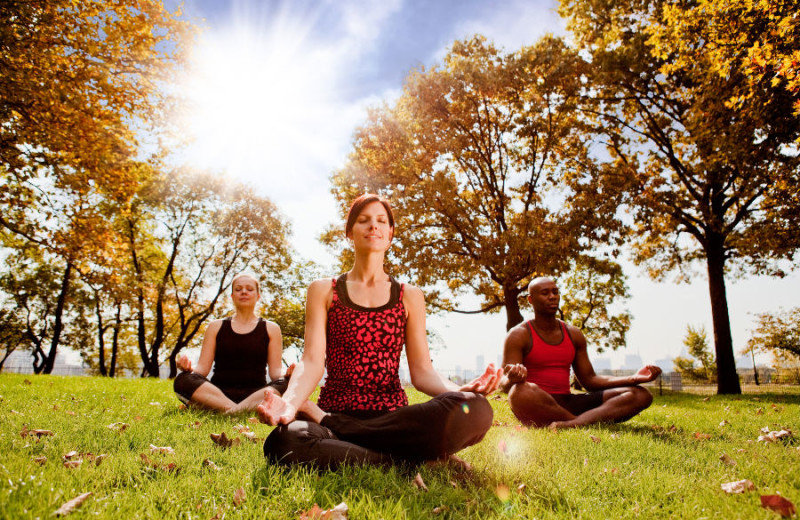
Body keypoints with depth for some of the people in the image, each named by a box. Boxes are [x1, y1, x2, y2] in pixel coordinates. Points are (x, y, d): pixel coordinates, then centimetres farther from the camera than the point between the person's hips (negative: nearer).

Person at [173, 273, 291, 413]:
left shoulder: (270, 329, 14)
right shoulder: (216, 327, 17)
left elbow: (275, 372, 6)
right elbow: (203, 368, 10)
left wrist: (286, 375, -18)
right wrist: (188, 368, -14)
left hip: (255, 394, -1)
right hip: (217, 393, 1)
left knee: (286, 385, -31)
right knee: (182, 381, -28)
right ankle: (236, 411, -38)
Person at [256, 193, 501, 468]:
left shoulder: (409, 296, 13)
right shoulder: (323, 291, 10)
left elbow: (422, 370, 6)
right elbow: (311, 361, -3)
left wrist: (460, 390, -17)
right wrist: (290, 401, -25)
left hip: (395, 417, 2)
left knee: (474, 409, -31)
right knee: (284, 442, -38)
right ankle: (411, 460, -17)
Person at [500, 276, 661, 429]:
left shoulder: (574, 334, 17)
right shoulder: (519, 335, -1)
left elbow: (589, 380, 17)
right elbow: (504, 385, -9)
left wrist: (634, 379, 3)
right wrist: (513, 379, -36)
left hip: (567, 403, 6)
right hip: (535, 406, -6)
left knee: (641, 395, -10)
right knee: (521, 392, -42)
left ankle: (569, 425, -37)